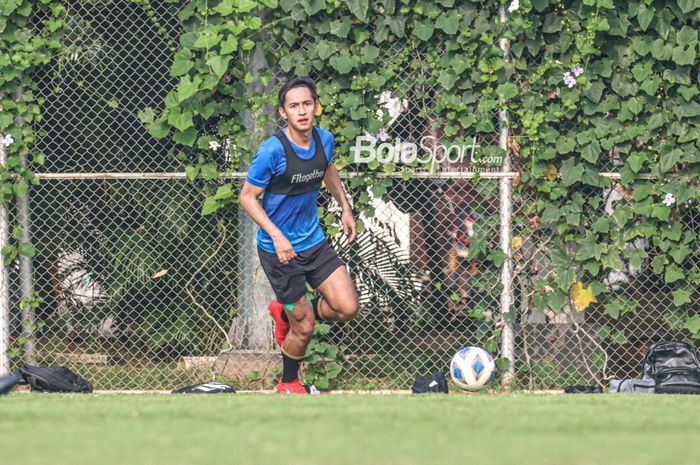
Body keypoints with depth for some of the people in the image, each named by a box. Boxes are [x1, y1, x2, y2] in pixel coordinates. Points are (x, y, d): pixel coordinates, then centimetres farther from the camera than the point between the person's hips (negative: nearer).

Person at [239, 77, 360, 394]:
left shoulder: (325, 140, -4)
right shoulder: (272, 151, -23)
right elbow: (248, 196, -15)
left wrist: (345, 208, 20)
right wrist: (276, 236, -23)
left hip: (314, 241, 6)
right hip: (280, 250, -6)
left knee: (347, 308, -2)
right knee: (304, 327, -1)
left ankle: (286, 314, 26)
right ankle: (289, 384, 28)